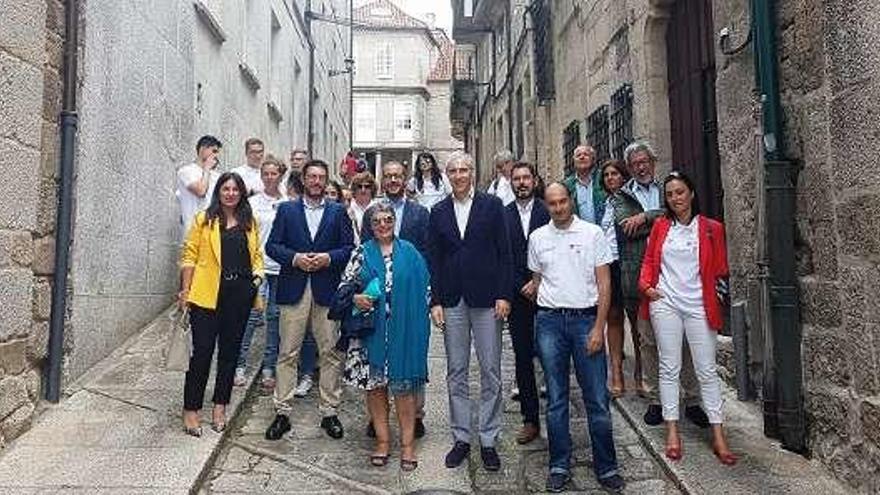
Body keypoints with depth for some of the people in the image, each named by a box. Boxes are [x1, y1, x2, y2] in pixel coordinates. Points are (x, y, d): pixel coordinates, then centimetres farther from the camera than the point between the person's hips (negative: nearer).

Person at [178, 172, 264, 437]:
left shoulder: (250, 223, 12)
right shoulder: (204, 220, 2)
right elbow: (189, 255, 0)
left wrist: (258, 275, 1)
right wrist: (185, 290, -5)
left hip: (240, 295, 4)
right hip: (207, 295, -3)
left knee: (230, 352, 10)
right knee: (202, 351, -1)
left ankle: (220, 407, 23)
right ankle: (190, 410, 11)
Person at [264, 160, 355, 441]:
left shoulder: (338, 212, 10)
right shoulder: (286, 210, 10)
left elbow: (350, 248, 5)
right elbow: (272, 246, 4)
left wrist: (329, 257, -12)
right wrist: (294, 258, -11)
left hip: (327, 290, 0)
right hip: (293, 289, 0)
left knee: (330, 352, 4)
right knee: (288, 353, 3)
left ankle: (329, 412, 15)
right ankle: (282, 412, 13)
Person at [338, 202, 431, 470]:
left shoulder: (409, 252, 4)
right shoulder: (361, 253, 5)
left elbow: (424, 288, 4)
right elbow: (345, 285, 6)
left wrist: (418, 324, -3)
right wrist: (356, 298, -16)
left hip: (403, 330, -1)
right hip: (372, 330, 1)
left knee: (404, 383, 3)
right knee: (374, 383, 7)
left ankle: (407, 442, 16)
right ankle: (382, 440, 22)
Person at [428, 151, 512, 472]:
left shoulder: (492, 205, 2)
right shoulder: (438, 212, 8)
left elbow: (504, 253, -1)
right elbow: (433, 260, 7)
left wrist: (504, 295, -8)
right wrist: (435, 301, 0)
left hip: (486, 298, -2)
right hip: (452, 301, 2)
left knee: (491, 371, 5)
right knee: (456, 372, 9)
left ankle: (488, 440, 18)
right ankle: (461, 437, 22)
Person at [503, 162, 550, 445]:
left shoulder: (548, 212, 3)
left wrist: (538, 283, -9)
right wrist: (522, 287, -6)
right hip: (518, 296, 2)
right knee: (522, 359, 7)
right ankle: (530, 420, 18)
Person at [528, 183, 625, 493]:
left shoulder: (592, 233, 1)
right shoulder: (537, 237, 9)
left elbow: (604, 284, 0)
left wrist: (599, 327, -8)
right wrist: (540, 323, 6)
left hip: (585, 317, -2)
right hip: (549, 319, 2)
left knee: (597, 398, 2)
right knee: (556, 398, 8)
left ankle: (606, 467, 17)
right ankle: (559, 466, 20)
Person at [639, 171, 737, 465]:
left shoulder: (711, 228, 2)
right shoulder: (660, 226, 6)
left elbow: (719, 268, 6)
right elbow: (649, 260, 11)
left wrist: (721, 287, -9)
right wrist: (647, 285, -3)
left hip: (699, 305, -1)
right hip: (665, 303, 1)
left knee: (707, 369, 4)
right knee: (669, 367, 5)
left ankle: (717, 434, 13)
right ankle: (672, 431, 13)